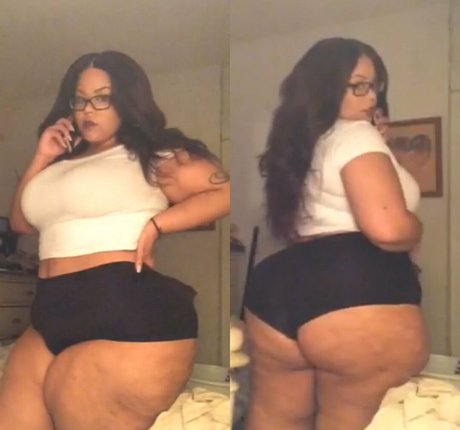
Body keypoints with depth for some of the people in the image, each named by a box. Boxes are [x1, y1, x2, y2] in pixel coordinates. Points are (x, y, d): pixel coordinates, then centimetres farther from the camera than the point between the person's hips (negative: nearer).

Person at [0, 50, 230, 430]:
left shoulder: (150, 154, 3)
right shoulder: (65, 161, 22)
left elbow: (225, 192, -6)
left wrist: (155, 224, -13)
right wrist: (42, 160, 15)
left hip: (130, 317, -6)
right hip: (52, 319, 7)